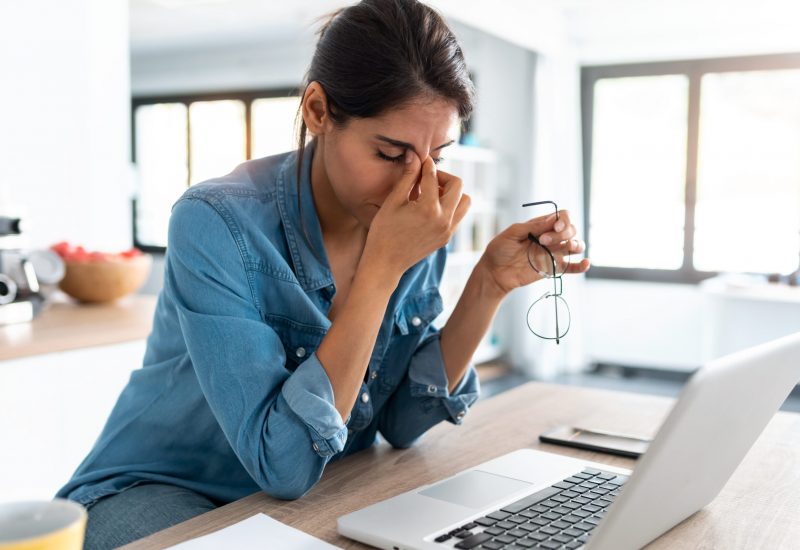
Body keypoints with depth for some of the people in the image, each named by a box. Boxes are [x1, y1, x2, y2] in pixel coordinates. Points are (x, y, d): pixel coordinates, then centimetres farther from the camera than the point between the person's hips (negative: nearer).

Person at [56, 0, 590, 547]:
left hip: (317, 500, 4)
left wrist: (490, 285, -16)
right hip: (162, 495, -3)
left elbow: (401, 421, -5)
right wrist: (383, 267, -32)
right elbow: (283, 464, -28)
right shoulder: (218, 222, -25)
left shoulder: (419, 226, -8)